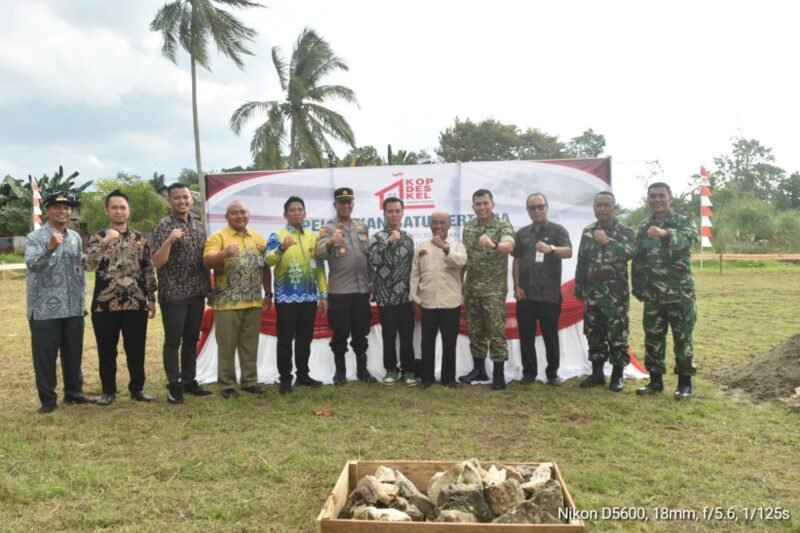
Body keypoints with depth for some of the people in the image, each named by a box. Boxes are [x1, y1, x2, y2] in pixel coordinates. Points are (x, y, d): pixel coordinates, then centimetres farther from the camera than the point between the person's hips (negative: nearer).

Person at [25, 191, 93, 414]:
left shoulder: (76, 238, 11)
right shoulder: (35, 237, -6)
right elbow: (32, 264, -22)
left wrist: (82, 300, 15)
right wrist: (50, 248, -39)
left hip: (73, 309, 5)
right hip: (44, 309, -5)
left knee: (73, 353, 13)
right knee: (45, 356, 3)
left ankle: (74, 392, 26)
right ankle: (48, 399, 14)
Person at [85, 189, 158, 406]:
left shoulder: (140, 239, 8)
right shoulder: (98, 238, 1)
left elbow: (149, 270, 10)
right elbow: (89, 265, -16)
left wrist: (151, 299, 6)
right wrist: (106, 241, -24)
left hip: (136, 304, 1)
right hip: (105, 305, -1)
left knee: (136, 349, 7)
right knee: (107, 351, 8)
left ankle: (137, 388, 21)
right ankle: (108, 390, 22)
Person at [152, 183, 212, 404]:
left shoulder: (199, 225, 10)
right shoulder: (164, 225, -8)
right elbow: (157, 262, -16)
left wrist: (209, 287, 11)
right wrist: (169, 241, -30)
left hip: (197, 292, 6)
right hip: (173, 294, -6)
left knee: (192, 339, 13)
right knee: (173, 341, 1)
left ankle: (189, 381, 23)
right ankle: (174, 386, 8)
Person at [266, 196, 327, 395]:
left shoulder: (313, 237, 11)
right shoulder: (277, 236, -3)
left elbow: (319, 267, 13)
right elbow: (269, 260, -20)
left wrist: (323, 294, 8)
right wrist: (282, 248, -39)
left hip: (309, 296, 4)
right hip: (286, 297, -4)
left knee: (305, 338, 11)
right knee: (285, 339, 2)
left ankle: (303, 374, 23)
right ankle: (285, 378, 11)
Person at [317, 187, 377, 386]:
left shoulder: (362, 227, 11)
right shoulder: (328, 228, -3)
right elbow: (320, 254, -20)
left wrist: (372, 281, 12)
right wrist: (330, 243, -41)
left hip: (362, 289, 4)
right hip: (339, 290, -4)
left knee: (361, 332, 11)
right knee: (340, 333, 3)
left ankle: (362, 369, 22)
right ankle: (340, 371, 16)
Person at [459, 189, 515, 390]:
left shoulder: (503, 226, -9)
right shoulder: (468, 227, 8)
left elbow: (509, 246, -29)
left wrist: (493, 245, -51)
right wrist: (461, 282, 12)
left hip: (494, 287, -5)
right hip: (471, 286, 5)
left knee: (496, 330, -2)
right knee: (475, 329, 11)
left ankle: (499, 374, 6)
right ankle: (478, 369, 23)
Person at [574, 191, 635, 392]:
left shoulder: (624, 231, -2)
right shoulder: (587, 232, 10)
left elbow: (631, 252, -22)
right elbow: (581, 262, 14)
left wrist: (607, 241, -29)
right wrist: (579, 289, 12)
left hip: (616, 294, -4)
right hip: (592, 294, 4)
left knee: (617, 335, 0)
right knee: (594, 336, 9)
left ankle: (617, 375, 12)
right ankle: (597, 373, 20)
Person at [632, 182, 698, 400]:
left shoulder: (684, 222, -4)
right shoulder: (643, 227, 10)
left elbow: (689, 238, -29)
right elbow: (637, 261, 14)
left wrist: (665, 233, -48)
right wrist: (638, 288, 10)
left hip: (679, 292, -4)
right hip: (653, 295, 4)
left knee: (682, 338, 3)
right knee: (653, 338, 8)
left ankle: (684, 383, 14)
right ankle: (655, 380, 19)